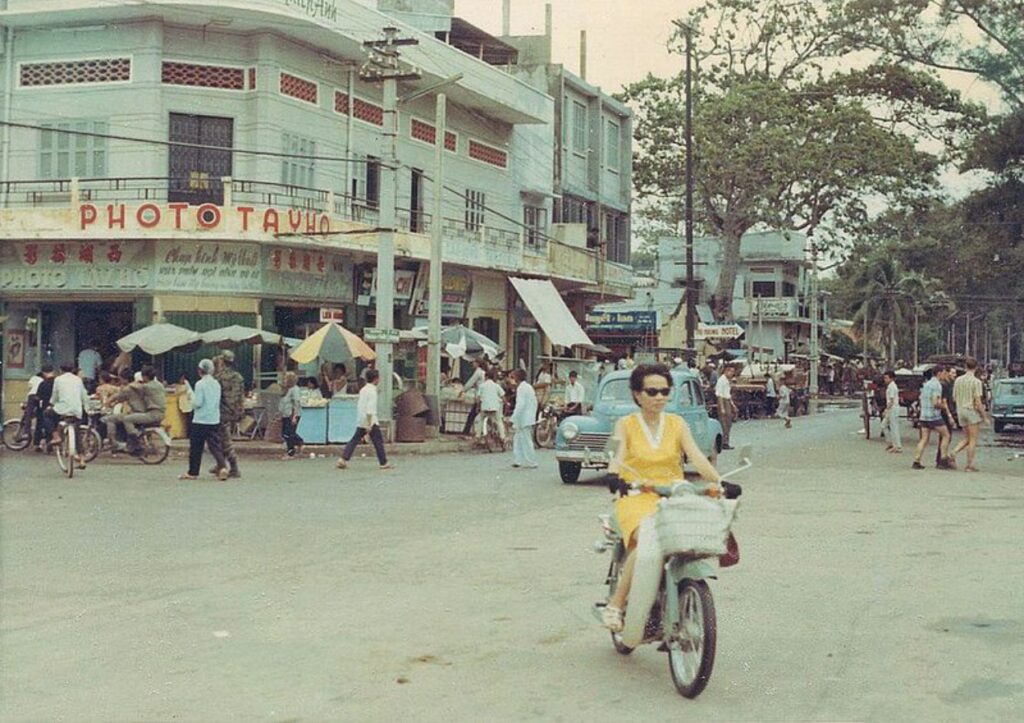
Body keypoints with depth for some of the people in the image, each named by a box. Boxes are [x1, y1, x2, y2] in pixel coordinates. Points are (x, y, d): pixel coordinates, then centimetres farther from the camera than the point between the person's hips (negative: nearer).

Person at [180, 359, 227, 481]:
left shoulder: (200, 384, -12)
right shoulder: (216, 384, 8)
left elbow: (198, 403, -15)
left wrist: (192, 399, 4)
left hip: (200, 420, -5)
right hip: (215, 420, 5)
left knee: (196, 448, 6)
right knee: (215, 446, 3)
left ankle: (193, 472, 15)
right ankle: (222, 467, -17)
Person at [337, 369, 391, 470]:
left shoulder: (363, 389, 14)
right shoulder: (372, 391, -13)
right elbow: (370, 409, -20)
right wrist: (369, 424, -22)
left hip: (361, 422, 8)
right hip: (371, 420, -8)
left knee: (354, 440, 7)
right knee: (378, 441, 2)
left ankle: (343, 459, -3)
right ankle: (384, 463, 7)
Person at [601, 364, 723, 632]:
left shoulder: (678, 424, 12)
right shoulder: (625, 425, 7)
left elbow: (696, 456, -3)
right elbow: (617, 458, -10)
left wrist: (718, 482, -22)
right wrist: (613, 478, -33)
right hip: (636, 499, -3)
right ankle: (616, 604, -19)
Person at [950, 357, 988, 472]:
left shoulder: (958, 380, 5)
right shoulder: (976, 382, -12)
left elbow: (954, 398, 9)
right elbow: (978, 401, -15)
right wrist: (985, 416, -8)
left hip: (961, 411, 6)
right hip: (972, 411, -6)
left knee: (968, 438, 18)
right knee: (973, 440, 2)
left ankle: (953, 453, 0)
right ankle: (969, 465, 3)